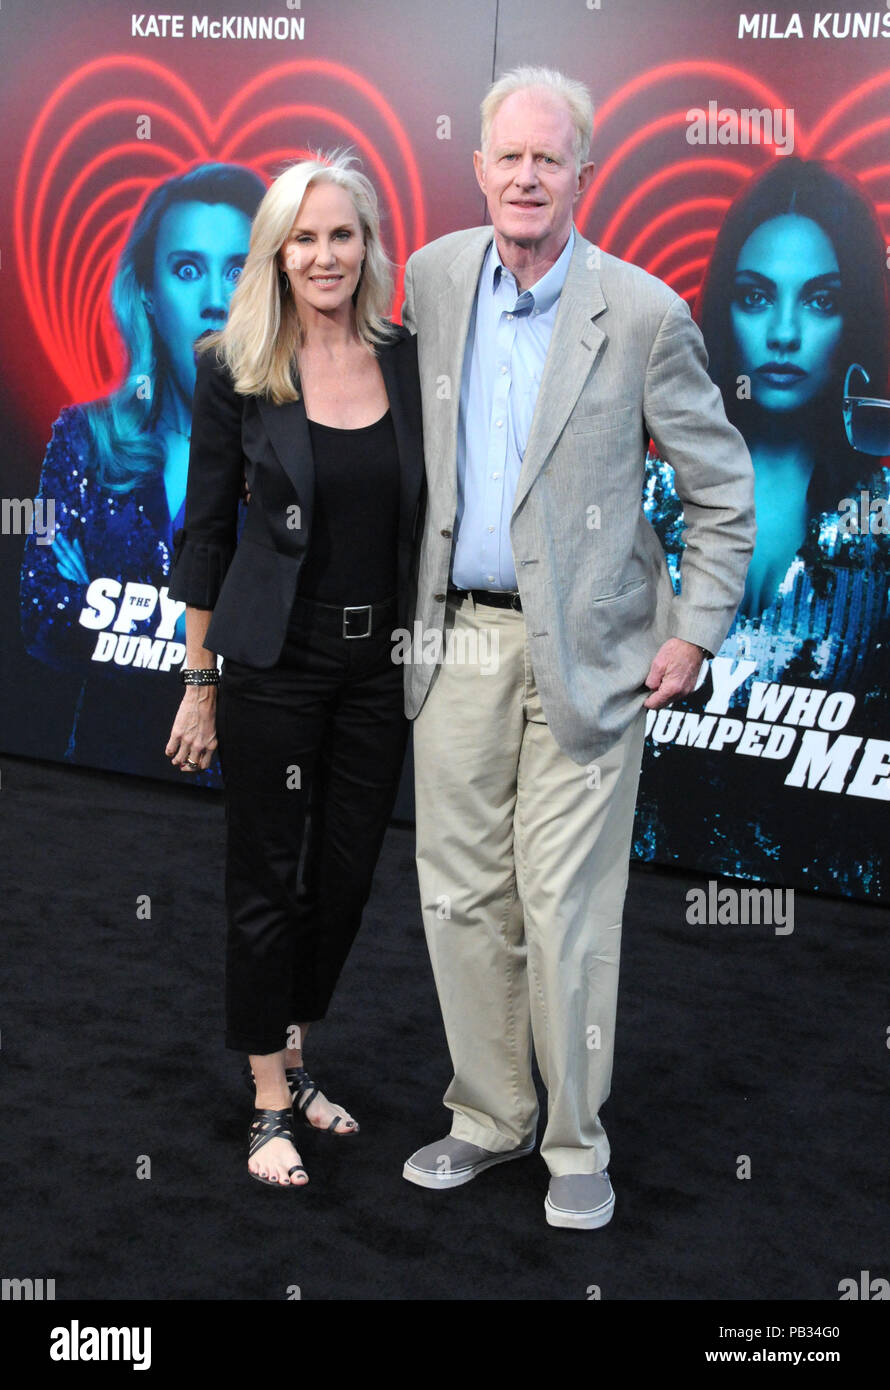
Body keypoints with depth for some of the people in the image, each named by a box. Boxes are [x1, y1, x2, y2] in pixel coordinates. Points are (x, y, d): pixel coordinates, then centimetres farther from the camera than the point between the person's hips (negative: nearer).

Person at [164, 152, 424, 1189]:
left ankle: (294, 1059, 35)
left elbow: (424, 517, 9)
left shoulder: (409, 362, 2)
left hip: (380, 661, 4)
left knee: (347, 871, 13)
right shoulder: (234, 371, -6)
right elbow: (206, 531, -2)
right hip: (275, 664, -3)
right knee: (266, 878, 6)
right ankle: (270, 1104, 20)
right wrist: (199, 683, -2)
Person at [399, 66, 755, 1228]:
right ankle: (489, 1113, 27)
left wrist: (695, 631, -5)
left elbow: (723, 486, -1)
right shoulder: (432, 278, 6)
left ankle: (577, 1142, 17)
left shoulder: (641, 312, -8)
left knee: (565, 907, 0)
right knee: (459, 894, 10)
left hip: (585, 650, -4)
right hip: (458, 640, 5)